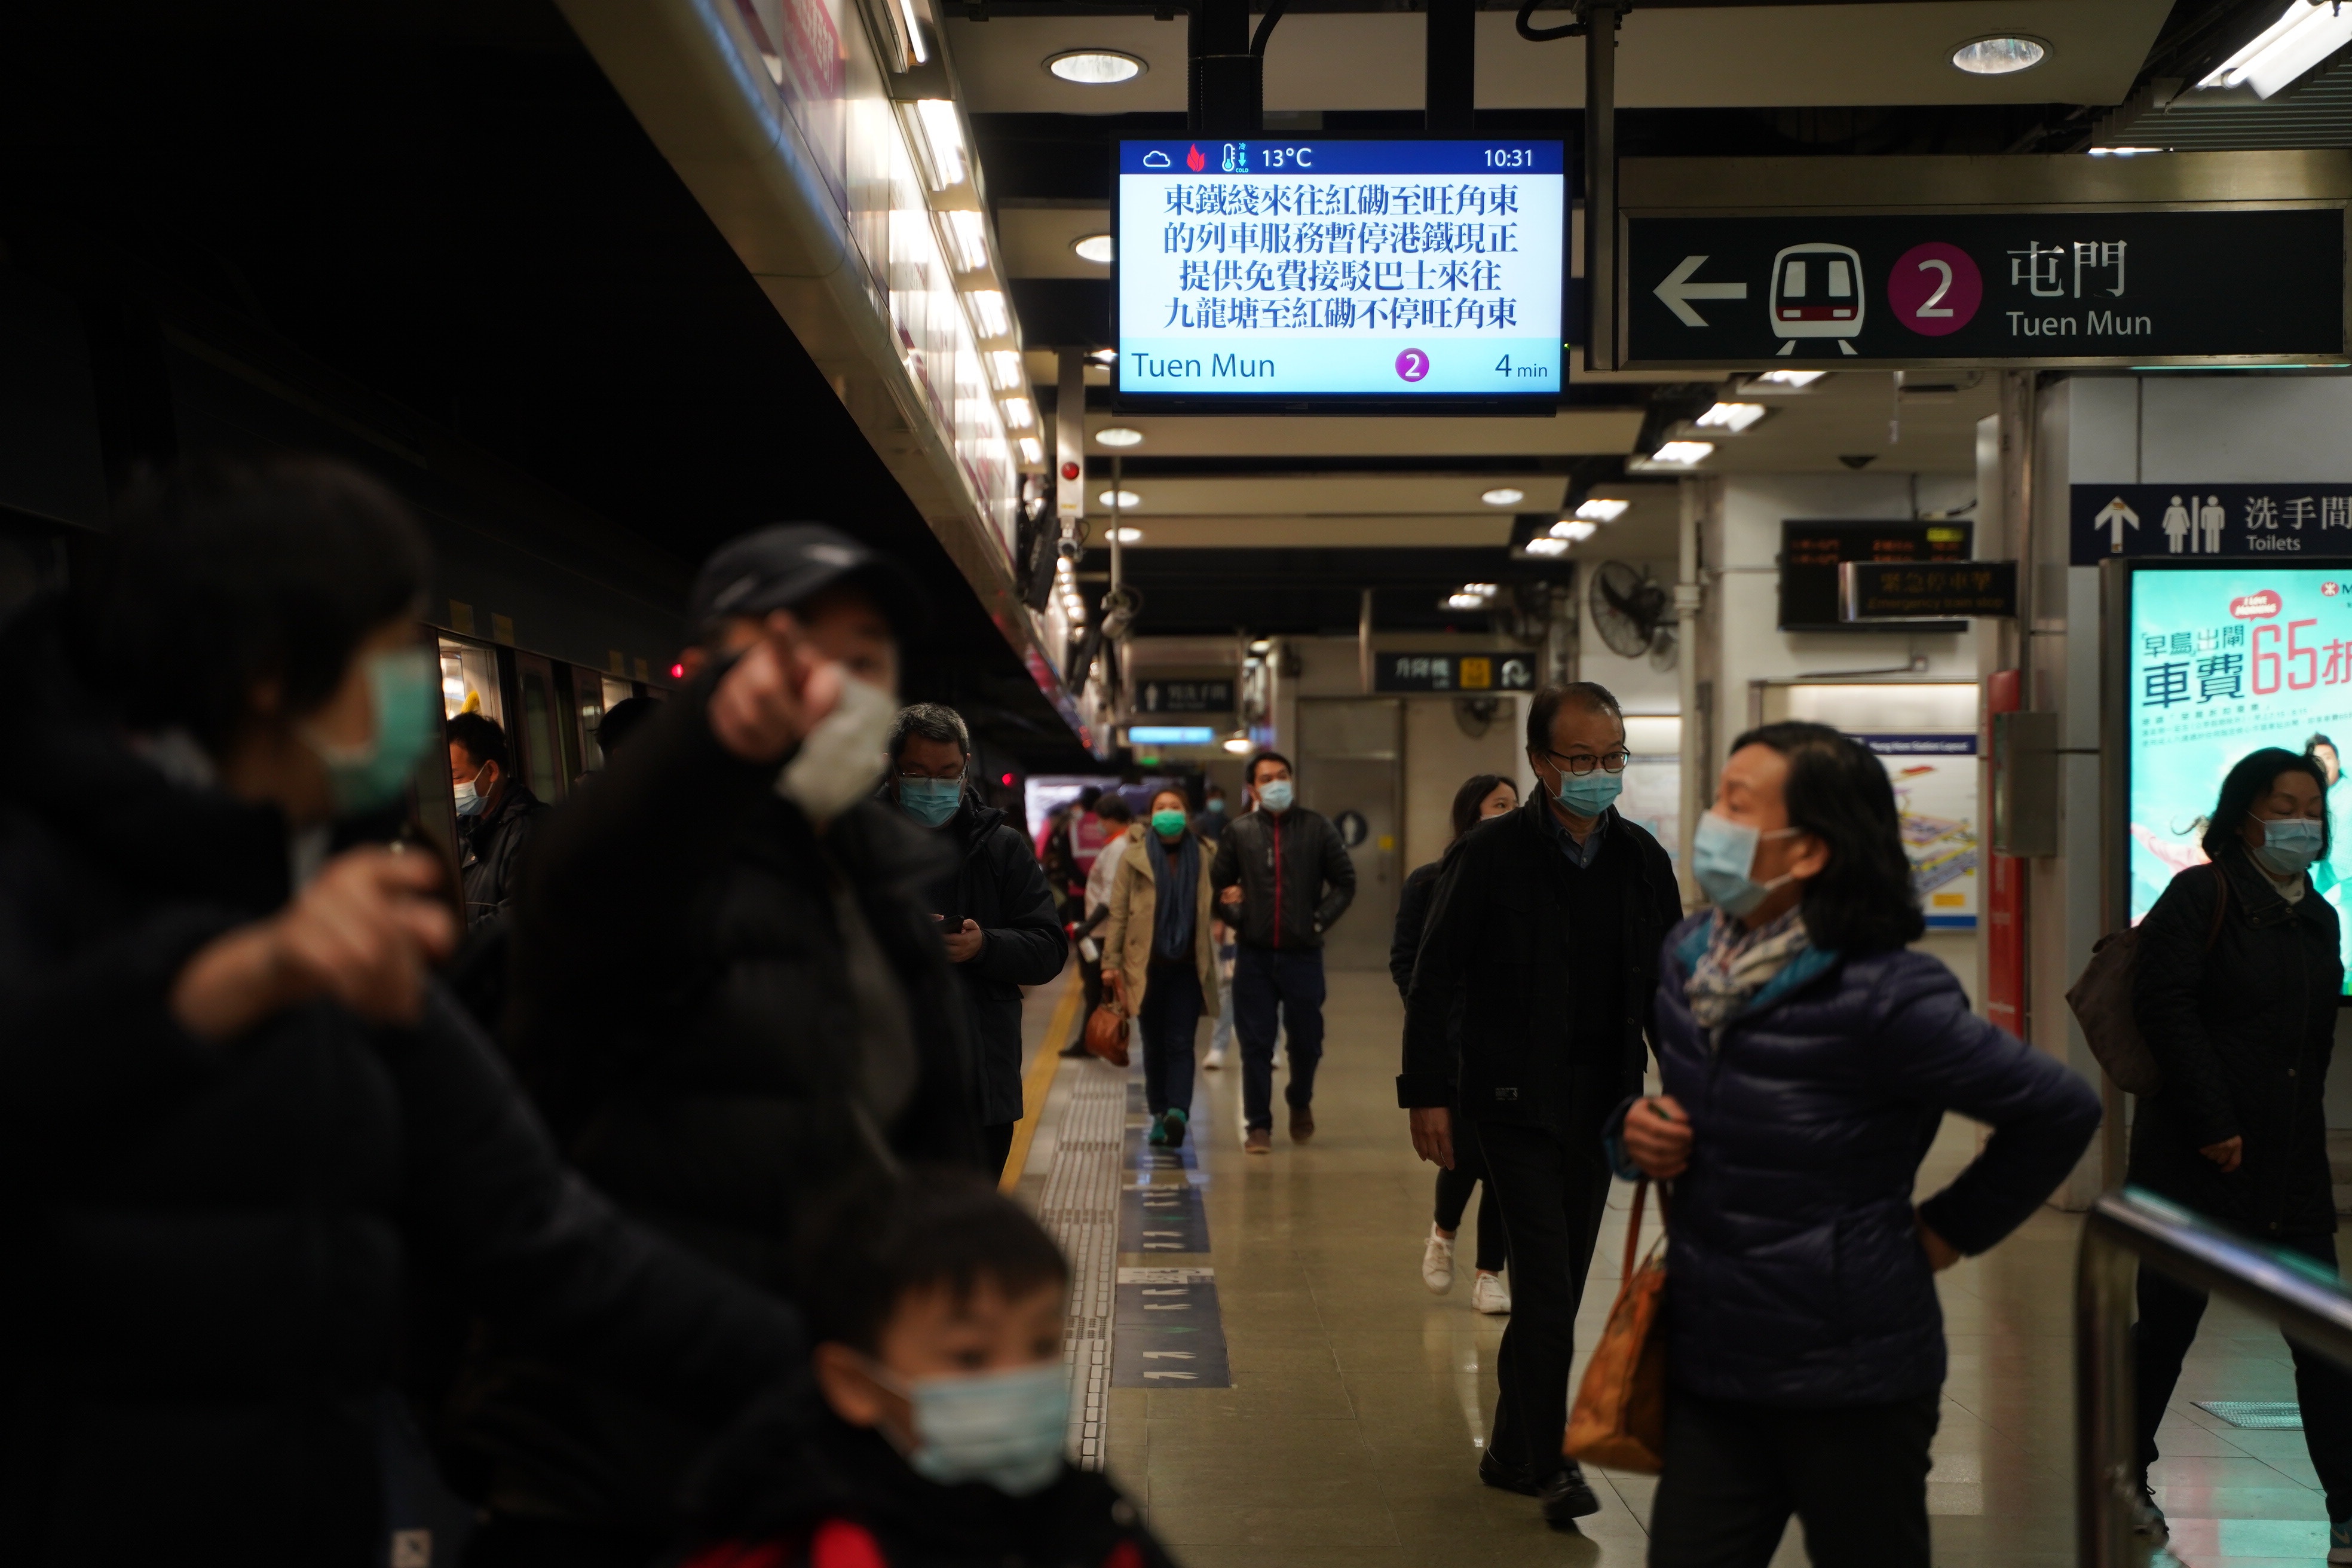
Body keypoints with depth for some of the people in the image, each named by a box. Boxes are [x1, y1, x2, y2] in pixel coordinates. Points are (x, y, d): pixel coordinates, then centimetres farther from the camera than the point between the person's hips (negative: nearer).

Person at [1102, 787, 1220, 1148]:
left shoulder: (1201, 857, 8)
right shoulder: (1134, 856, 4)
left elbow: (1212, 906, 17)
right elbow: (1118, 912, 3)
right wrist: (1111, 961, -2)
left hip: (1187, 967, 0)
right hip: (1147, 966, 0)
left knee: (1180, 1043, -8)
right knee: (1154, 1045, 6)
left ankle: (1178, 1112, -18)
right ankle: (1159, 1115, 14)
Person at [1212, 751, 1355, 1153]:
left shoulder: (1318, 829, 2)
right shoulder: (1238, 833, 4)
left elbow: (1345, 882, 7)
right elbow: (1217, 885, 12)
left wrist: (1321, 919, -3)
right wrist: (1236, 918, -3)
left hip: (1303, 954, 0)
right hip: (1254, 955, 0)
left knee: (1306, 1040, 8)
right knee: (1256, 1044, 0)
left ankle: (1300, 1101, 36)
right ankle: (1258, 1125, 9)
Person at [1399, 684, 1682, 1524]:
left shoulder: (1643, 860, 6)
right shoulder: (1488, 856, -8)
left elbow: (1668, 985, 12)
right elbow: (1435, 981, -6)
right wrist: (1427, 1094, -10)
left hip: (1600, 1102, 5)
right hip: (1514, 1100, -5)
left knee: (1557, 1287, 11)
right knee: (1545, 1284, -9)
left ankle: (1510, 1451, 25)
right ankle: (1550, 1463, 2)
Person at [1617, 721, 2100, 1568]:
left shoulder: (1885, 994, -18)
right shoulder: (1687, 957, 2)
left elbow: (2061, 1110, -12)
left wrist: (1951, 1229, -4)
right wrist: (1634, 1130, -3)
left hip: (1851, 1383, -5)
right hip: (1710, 1368, 6)